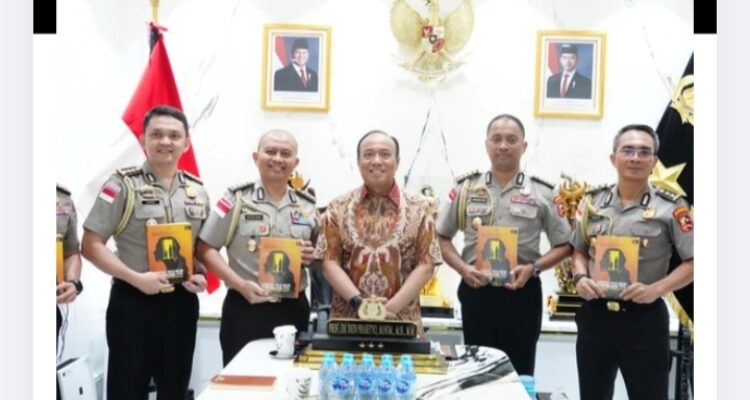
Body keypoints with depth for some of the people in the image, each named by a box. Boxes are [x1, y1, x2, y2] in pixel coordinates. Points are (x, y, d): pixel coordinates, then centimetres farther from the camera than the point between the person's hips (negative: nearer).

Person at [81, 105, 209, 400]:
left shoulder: (197, 191, 9)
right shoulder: (122, 185, -6)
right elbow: (91, 245, -10)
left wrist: (200, 275, -4)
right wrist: (136, 278, -20)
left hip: (182, 303, 5)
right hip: (133, 302, -4)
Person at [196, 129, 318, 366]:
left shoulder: (307, 205, 8)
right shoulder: (237, 199, -3)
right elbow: (206, 249, -5)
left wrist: (312, 257, -7)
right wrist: (241, 285, -17)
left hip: (293, 309, 4)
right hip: (245, 308, -4)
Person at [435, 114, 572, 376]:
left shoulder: (543, 193, 2)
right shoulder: (465, 188, 5)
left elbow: (564, 245, 5)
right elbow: (442, 237, 9)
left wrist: (533, 268, -12)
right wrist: (462, 268, -8)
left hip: (522, 293, -1)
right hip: (476, 291, 1)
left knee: (519, 375, 8)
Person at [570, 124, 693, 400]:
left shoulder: (670, 208, -6)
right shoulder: (593, 201, 6)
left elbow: (693, 262, -6)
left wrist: (656, 289, -20)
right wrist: (580, 277, -5)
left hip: (644, 319, -3)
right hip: (595, 315, 4)